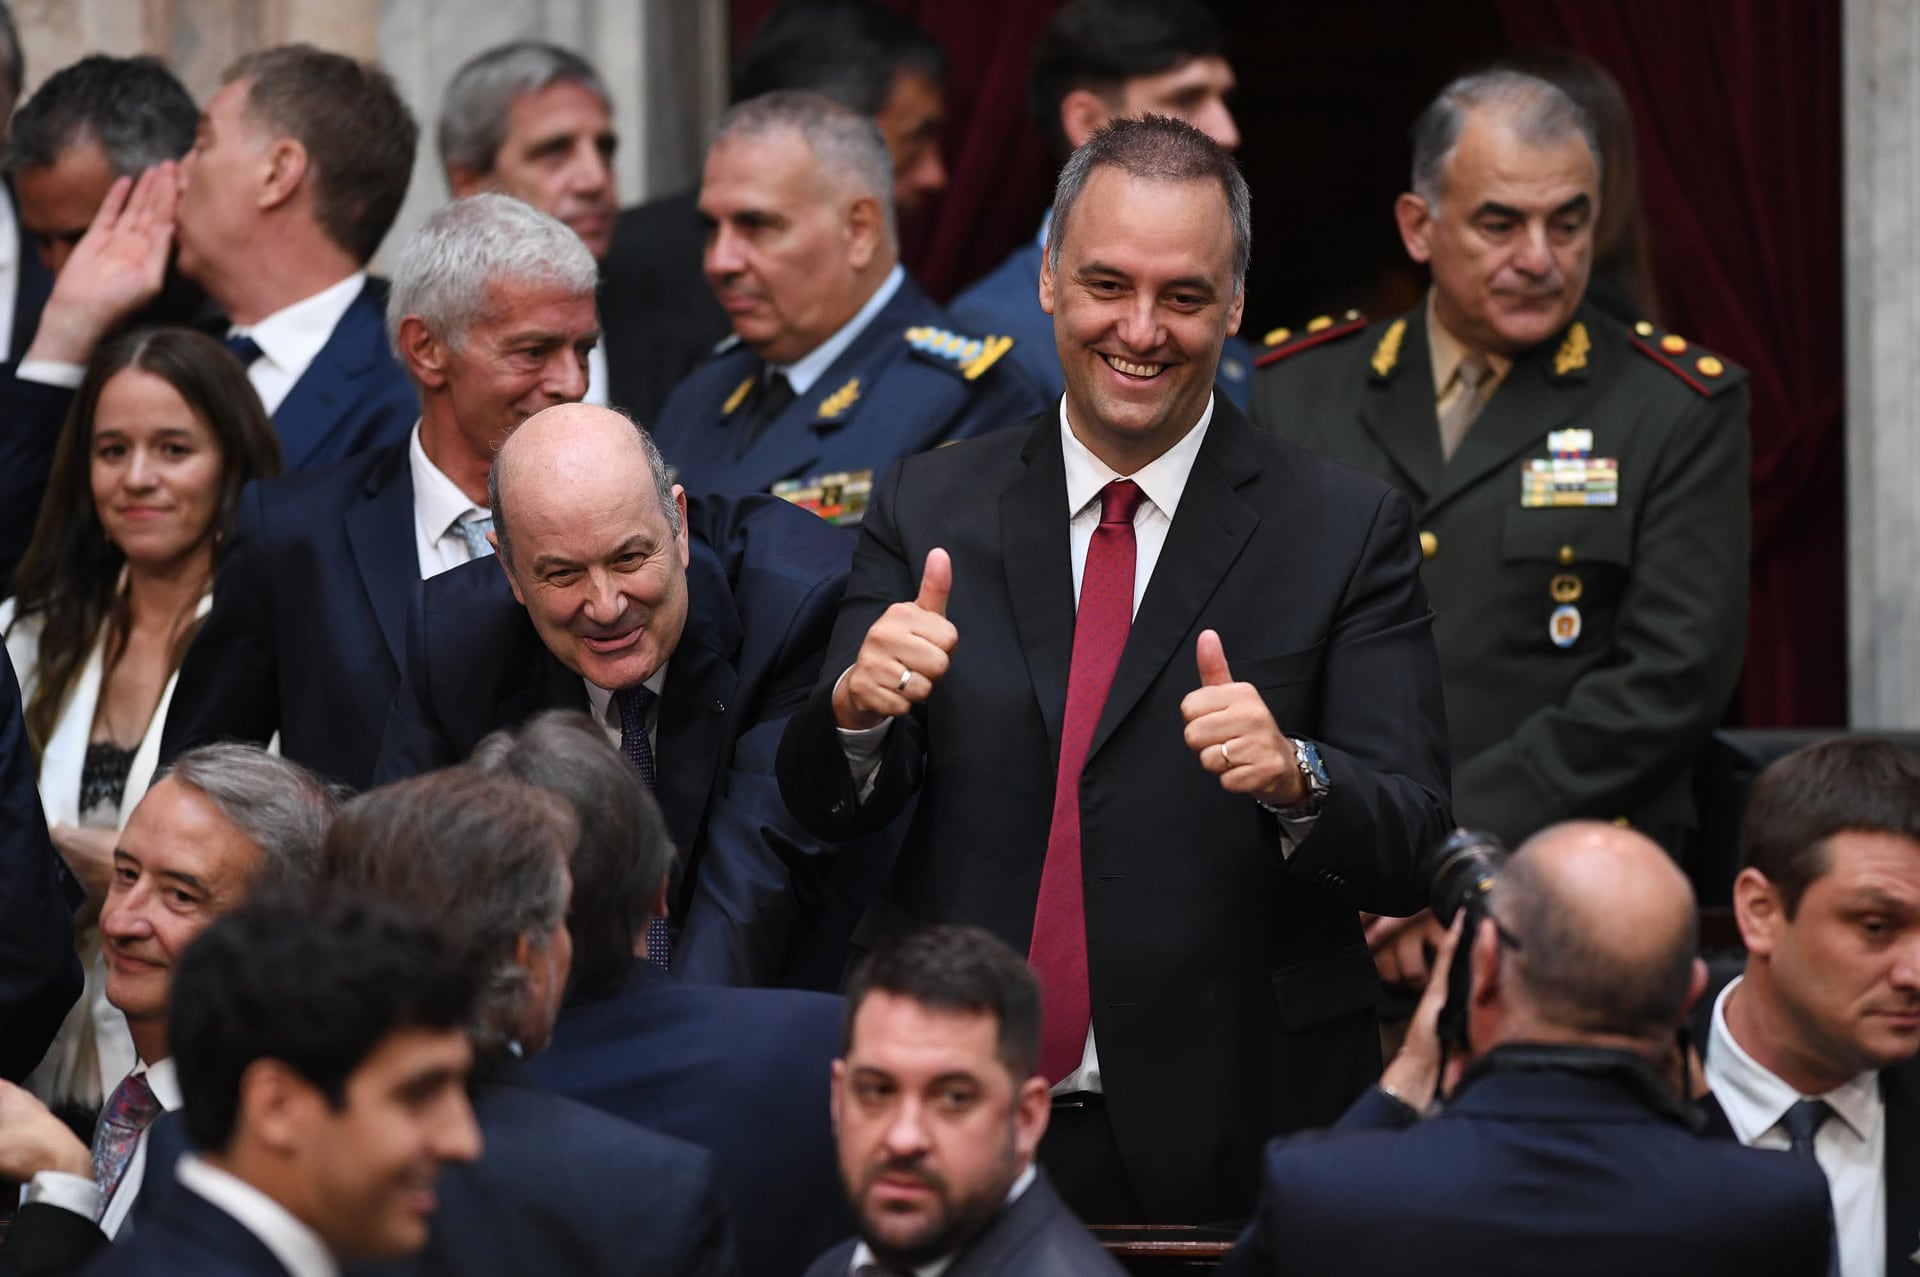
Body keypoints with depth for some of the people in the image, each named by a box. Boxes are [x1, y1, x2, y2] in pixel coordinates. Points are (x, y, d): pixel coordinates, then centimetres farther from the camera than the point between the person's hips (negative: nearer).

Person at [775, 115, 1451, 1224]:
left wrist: (1294, 777, -29)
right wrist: (858, 706, -21)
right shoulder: (930, 513, 6)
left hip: (1233, 1136, -2)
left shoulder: (1348, 531, -2)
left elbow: (1410, 859, -8)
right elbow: (828, 812, 1)